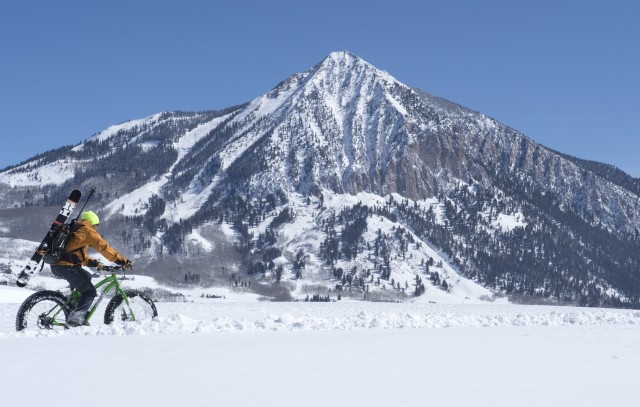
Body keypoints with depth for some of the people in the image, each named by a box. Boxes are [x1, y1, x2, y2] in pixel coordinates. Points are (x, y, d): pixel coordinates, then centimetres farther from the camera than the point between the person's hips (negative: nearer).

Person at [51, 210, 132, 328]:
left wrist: (95, 263, 20)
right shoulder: (88, 230, 0)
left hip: (56, 266, 9)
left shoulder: (75, 230, 29)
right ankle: (74, 321, -14)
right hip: (67, 266, -9)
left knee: (87, 277, 29)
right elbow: (104, 247, -9)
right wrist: (123, 261, -10)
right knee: (90, 292, -2)